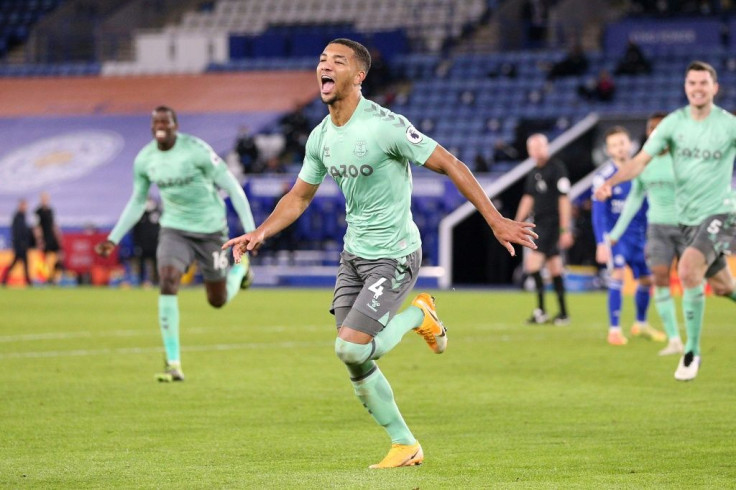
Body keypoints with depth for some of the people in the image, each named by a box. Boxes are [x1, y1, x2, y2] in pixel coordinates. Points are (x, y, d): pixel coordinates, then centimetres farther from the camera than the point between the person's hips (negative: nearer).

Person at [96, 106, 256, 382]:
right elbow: (136, 203, 13)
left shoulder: (196, 151, -19)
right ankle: (174, 365, -18)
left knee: (218, 301, 8)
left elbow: (232, 188, -12)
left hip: (210, 229, -3)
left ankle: (240, 267, 45)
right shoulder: (144, 160, -3)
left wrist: (250, 231, -16)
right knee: (167, 284, -22)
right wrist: (113, 239, 7)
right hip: (175, 229, 3)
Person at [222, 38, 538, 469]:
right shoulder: (321, 137, 3)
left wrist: (496, 221, -18)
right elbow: (299, 196, 17)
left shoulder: (385, 126, -20)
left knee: (351, 348, -18)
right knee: (356, 366, 4)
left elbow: (451, 166, -16)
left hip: (393, 256, -7)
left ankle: (419, 315, 9)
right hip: (353, 255, 7)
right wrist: (260, 233, 2)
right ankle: (405, 446, 20)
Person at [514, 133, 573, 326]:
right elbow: (528, 199, 23)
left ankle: (541, 311, -14)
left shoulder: (557, 168, -9)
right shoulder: (534, 173, 15)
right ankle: (563, 313, 13)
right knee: (554, 268, 9)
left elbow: (564, 200, -12)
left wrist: (565, 229, -15)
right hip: (539, 223, 8)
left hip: (552, 222, -8)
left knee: (533, 263, -15)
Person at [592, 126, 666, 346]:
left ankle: (641, 324, 30)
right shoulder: (603, 177, -10)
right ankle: (614, 329, -12)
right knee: (617, 274, -19)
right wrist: (601, 243, -16)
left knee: (646, 279, 8)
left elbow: (647, 208, 12)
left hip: (638, 235, 5)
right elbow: (599, 213, -10)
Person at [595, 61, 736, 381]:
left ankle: (692, 351, -13)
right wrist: (611, 181, -22)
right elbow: (642, 159, -7)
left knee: (687, 270, -25)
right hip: (687, 217, 4)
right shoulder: (674, 123, -2)